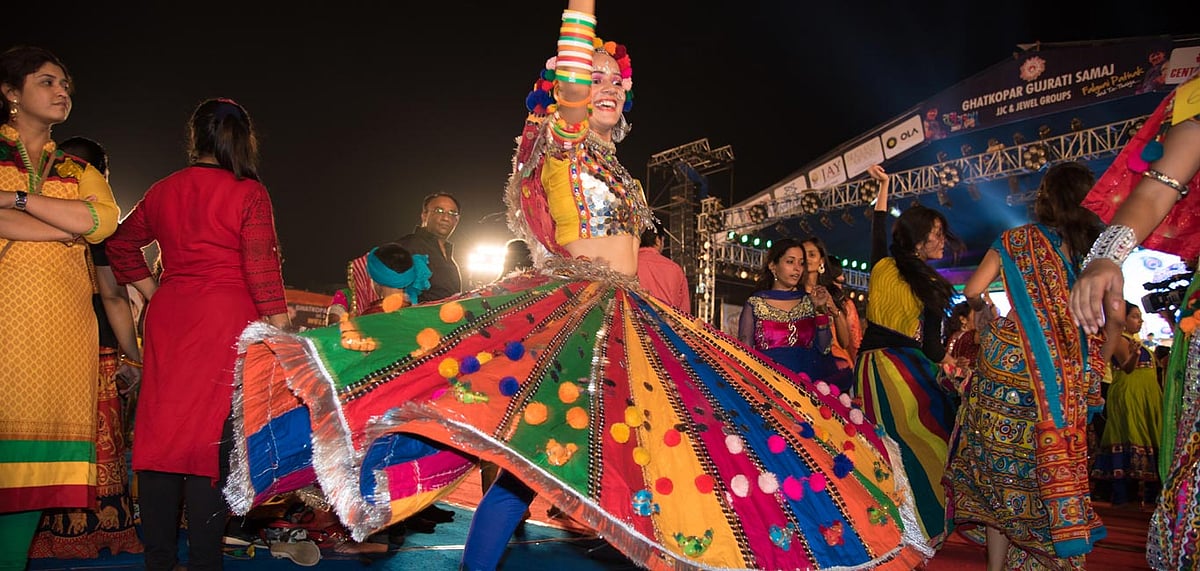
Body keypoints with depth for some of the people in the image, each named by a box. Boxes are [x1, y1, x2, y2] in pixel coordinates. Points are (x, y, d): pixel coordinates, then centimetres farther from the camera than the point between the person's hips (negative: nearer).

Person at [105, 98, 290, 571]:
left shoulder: (164, 190, 11)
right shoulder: (249, 193, -5)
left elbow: (121, 244, 22)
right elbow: (261, 267, -10)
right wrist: (280, 328, -6)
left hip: (168, 317, 5)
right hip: (225, 319, -5)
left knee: (163, 428, 8)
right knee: (211, 432, -3)